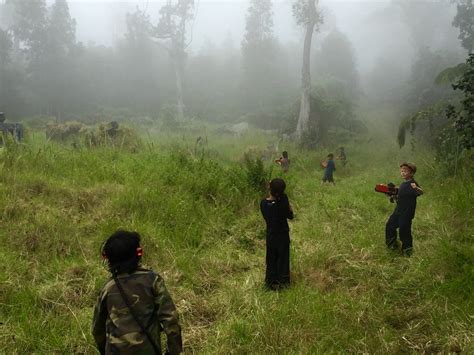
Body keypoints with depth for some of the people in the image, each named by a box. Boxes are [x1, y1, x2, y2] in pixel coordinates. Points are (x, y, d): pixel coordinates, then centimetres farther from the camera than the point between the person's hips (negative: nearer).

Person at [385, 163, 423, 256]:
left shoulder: (412, 184, -18)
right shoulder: (403, 184, 10)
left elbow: (421, 192, -37)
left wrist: (416, 188, -58)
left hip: (407, 213, -9)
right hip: (398, 211, 9)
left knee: (404, 230, -2)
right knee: (390, 225, 17)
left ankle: (407, 249, 17)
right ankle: (392, 244, 34)